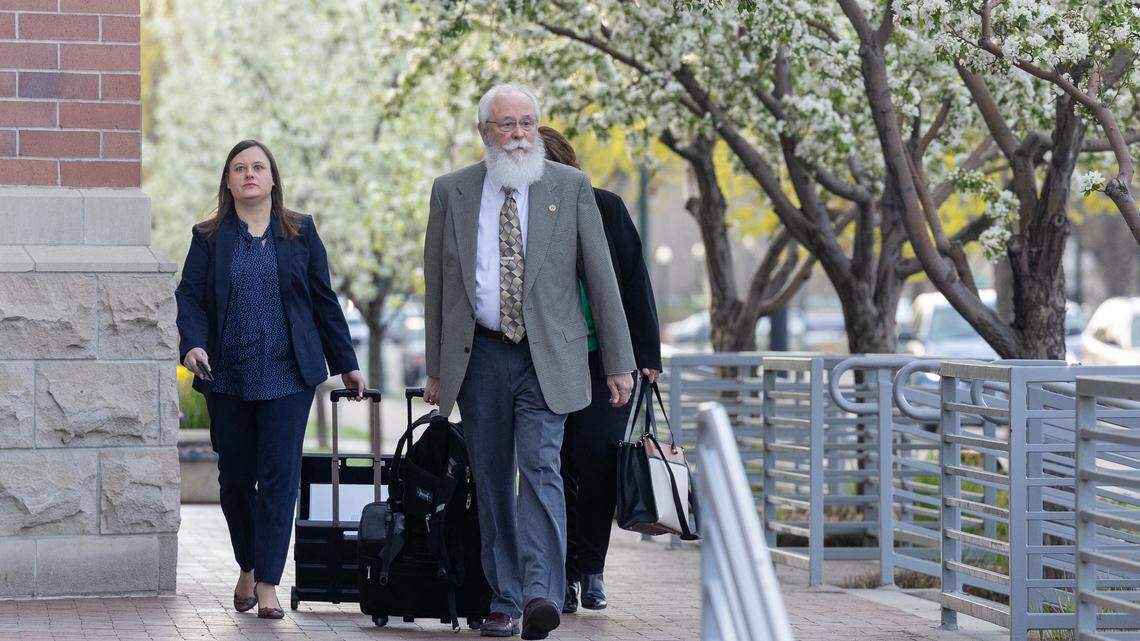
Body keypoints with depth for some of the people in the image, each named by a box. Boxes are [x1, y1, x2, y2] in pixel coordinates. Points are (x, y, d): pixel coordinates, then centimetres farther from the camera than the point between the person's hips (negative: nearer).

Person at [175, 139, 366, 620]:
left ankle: (268, 583, -7)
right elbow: (190, 296, 2)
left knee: (279, 474, -8)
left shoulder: (300, 232, 9)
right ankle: (247, 568, 27)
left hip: (287, 376, -1)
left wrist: (346, 364, 12)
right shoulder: (209, 237, 8)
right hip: (227, 377, 1)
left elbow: (324, 300, 11)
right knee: (235, 476, 7)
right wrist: (193, 343, -17)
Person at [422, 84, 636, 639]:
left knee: (540, 468, -16)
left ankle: (541, 593, -25)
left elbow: (600, 277, 4)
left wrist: (618, 362, 0)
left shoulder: (570, 187, 4)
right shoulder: (451, 192, 7)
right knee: (492, 483, 5)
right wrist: (436, 368, 7)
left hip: (547, 356, -2)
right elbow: (436, 283, 10)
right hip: (479, 356, 2)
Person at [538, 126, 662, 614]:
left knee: (596, 456, -10)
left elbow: (635, 282, 4)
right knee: (558, 468, -2)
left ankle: (590, 566, 5)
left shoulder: (605, 208, 4)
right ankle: (565, 575, 6)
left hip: (606, 358, -1)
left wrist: (646, 353, -1)